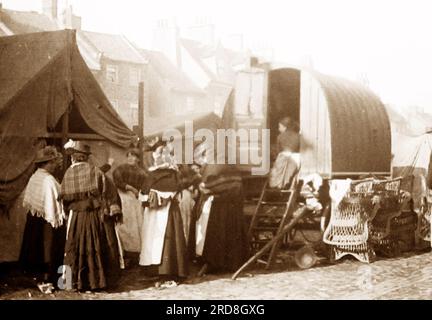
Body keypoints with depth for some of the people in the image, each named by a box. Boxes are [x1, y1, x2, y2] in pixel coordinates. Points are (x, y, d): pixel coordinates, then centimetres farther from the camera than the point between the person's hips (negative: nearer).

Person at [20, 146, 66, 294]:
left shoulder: (34, 177, 3)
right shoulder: (48, 180, -21)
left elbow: (27, 201, 8)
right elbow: (51, 203, -21)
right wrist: (55, 220, -15)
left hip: (34, 219, 8)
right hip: (47, 222, -8)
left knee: (39, 249, 16)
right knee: (49, 250, 4)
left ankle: (42, 277, 27)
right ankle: (46, 281, 11)